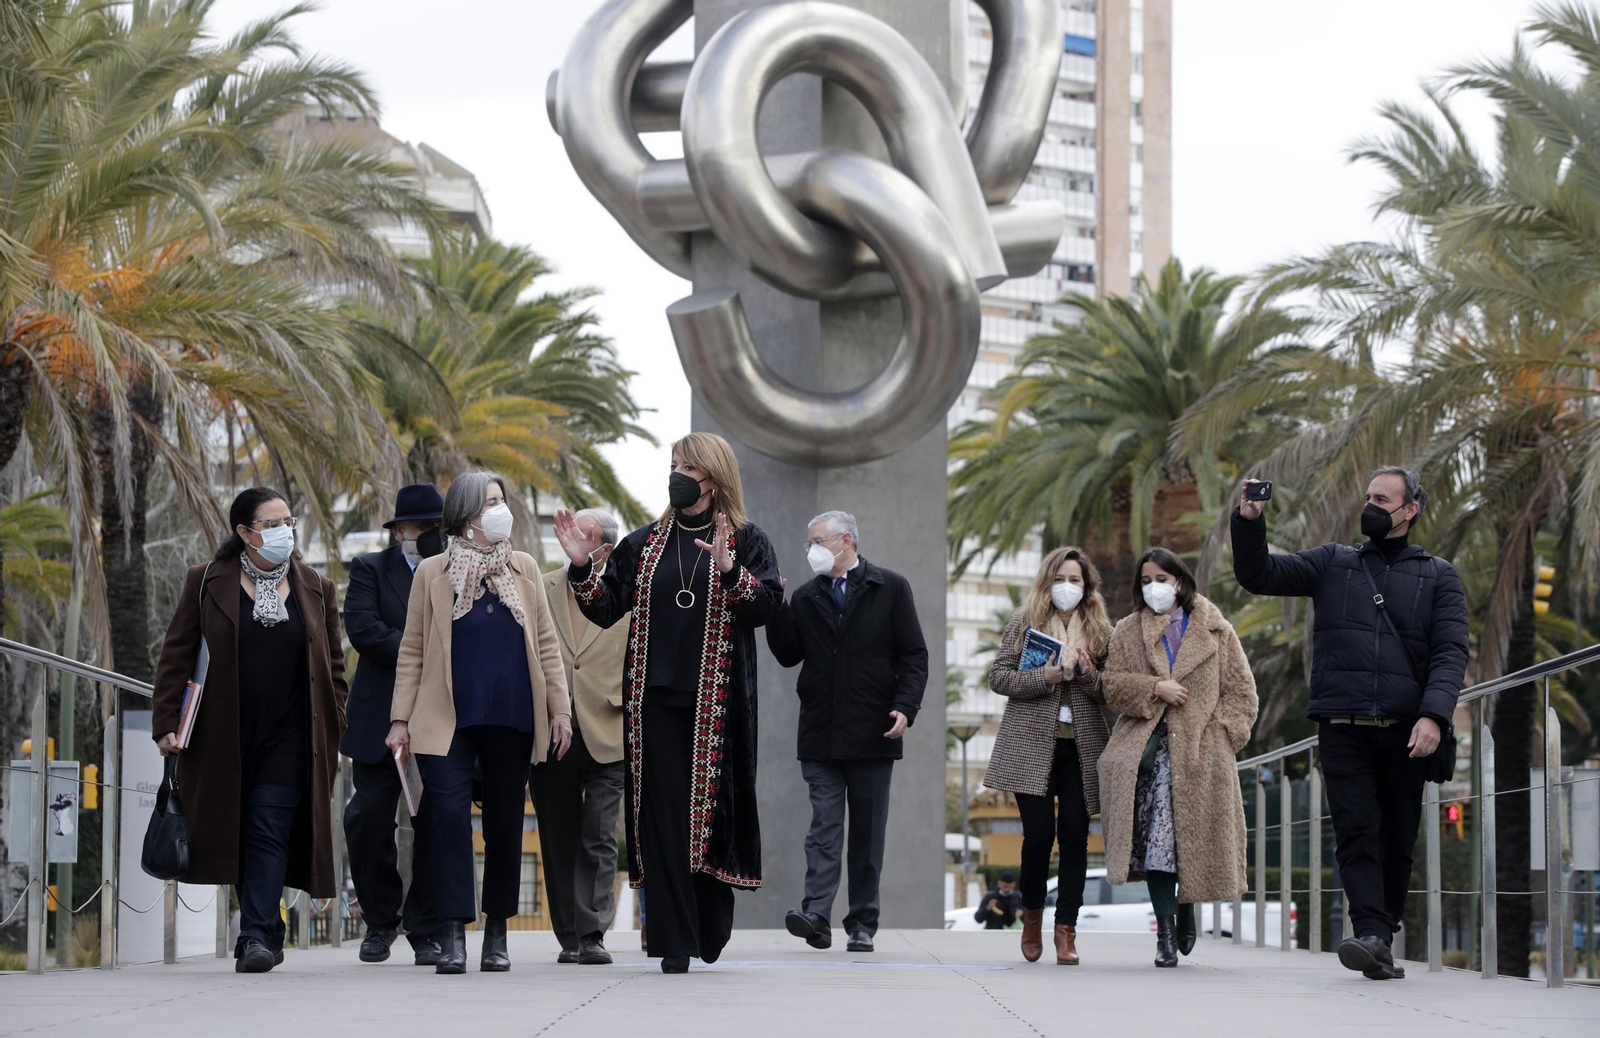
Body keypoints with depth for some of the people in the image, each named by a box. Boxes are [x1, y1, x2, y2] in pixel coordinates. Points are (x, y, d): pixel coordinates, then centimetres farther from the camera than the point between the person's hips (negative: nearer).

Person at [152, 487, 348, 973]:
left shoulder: (316, 590, 9)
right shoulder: (206, 584, 4)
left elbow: (333, 667, 12)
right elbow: (176, 656, 3)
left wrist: (333, 731, 6)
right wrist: (167, 723, -5)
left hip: (289, 738, 0)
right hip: (223, 740, 0)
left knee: (270, 831, -10)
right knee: (237, 835, 5)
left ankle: (257, 936, -12)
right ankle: (268, 931, 19)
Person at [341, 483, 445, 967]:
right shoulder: (370, 569, 8)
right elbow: (363, 628, -8)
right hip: (381, 723, -1)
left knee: (436, 828, 0)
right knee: (368, 822, -3)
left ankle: (426, 930, 9)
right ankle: (381, 921, 14)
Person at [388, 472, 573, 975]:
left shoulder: (523, 569, 11)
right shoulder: (432, 573, 5)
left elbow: (546, 642, 12)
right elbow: (412, 650, 5)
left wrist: (559, 708, 6)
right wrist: (401, 717, -1)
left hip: (513, 719, 2)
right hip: (450, 719, -2)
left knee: (505, 824, 6)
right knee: (450, 815, -12)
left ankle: (497, 933, 16)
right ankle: (453, 935, -10)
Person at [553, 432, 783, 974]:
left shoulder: (746, 541, 4)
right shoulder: (645, 543, 14)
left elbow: (767, 605, -9)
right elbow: (605, 609, 12)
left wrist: (729, 570, -24)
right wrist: (583, 567, -4)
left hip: (716, 701, -2)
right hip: (656, 699, 3)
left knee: (711, 808, 0)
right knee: (663, 815, -3)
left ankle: (710, 930, 16)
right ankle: (674, 943, -4)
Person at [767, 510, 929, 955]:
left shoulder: (890, 588, 3)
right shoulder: (805, 598, 14)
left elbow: (914, 654, 0)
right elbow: (789, 655, 10)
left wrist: (905, 707, -12)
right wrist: (774, 610, -2)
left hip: (871, 733, -2)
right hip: (821, 734, 2)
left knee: (867, 833, 4)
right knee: (824, 826, -7)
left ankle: (862, 925, 9)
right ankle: (816, 914, -16)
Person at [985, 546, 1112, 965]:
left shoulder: (1100, 630, 10)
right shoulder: (1025, 622, 6)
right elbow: (998, 675, 0)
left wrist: (1088, 675, -12)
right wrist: (1044, 677, -14)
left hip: (1081, 748, 2)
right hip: (1032, 746, -2)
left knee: (1075, 838, -3)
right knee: (1039, 834, -6)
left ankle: (1066, 931, 3)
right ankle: (1033, 915, 18)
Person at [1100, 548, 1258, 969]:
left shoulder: (1214, 630, 9)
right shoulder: (1128, 632, 15)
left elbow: (1241, 690, 8)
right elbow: (1114, 686, 6)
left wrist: (1221, 733, -4)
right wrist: (1154, 688, -11)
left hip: (1201, 751, 0)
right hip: (1149, 747, 0)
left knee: (1194, 836, -1)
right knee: (1157, 837, -12)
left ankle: (1187, 908, 28)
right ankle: (1165, 933, -9)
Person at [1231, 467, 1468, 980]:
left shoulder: (1438, 577, 13)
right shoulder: (1333, 563, 17)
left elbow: (1451, 651, 2)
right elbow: (1257, 575, 10)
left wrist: (1434, 714, -15)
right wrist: (1249, 523, -9)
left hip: (1406, 733, 0)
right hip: (1343, 730, 0)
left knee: (1397, 842, 3)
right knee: (1357, 833, -14)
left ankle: (1382, 941, 12)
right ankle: (1372, 937, -24)